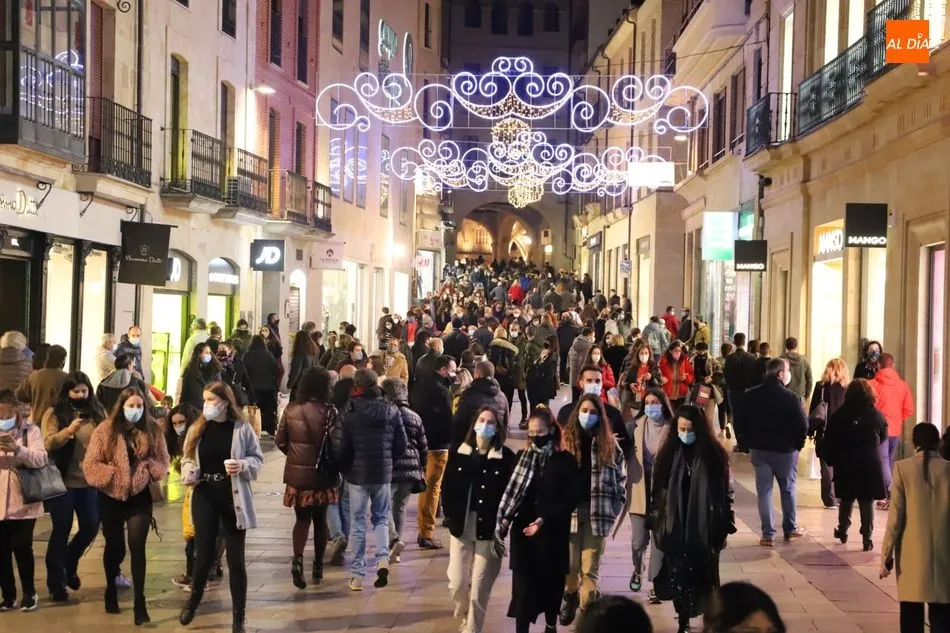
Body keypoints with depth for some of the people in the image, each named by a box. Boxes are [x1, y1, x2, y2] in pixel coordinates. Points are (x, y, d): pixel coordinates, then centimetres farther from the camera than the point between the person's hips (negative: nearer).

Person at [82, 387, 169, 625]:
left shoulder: (153, 429, -2)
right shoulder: (105, 430, -8)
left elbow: (162, 461, 3)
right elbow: (90, 465, -10)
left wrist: (148, 471, -15)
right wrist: (115, 476, -18)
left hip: (140, 497, 0)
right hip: (112, 497, 0)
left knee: (137, 547, -8)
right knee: (115, 547, 13)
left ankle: (139, 602, -3)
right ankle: (111, 589, 39)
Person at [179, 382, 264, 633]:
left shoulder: (242, 428, -6)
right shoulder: (197, 428, 2)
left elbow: (258, 459, -1)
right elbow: (187, 458, 10)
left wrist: (243, 465, -21)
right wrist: (188, 472, -11)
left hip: (233, 499, -2)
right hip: (205, 498, 2)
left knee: (236, 559, 2)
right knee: (203, 555, 6)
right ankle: (194, 599, 37)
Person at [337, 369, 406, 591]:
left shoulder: (351, 412, -11)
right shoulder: (391, 411, -2)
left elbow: (344, 447, -10)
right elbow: (401, 445, 2)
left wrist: (344, 469, 7)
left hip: (357, 473, -2)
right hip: (383, 473, 2)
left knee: (358, 523, 6)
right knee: (381, 518, 18)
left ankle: (357, 575, 8)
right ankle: (383, 558, -5)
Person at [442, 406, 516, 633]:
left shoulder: (506, 456, -4)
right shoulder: (458, 453, 3)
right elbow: (447, 486, 6)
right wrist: (450, 516, -2)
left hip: (490, 530, -2)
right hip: (461, 528, 2)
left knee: (479, 589, -1)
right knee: (457, 584, 6)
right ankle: (464, 615, 38)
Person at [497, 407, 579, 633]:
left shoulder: (565, 460, -5)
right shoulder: (522, 457, 4)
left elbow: (572, 498, -8)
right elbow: (511, 492, 7)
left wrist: (544, 519, -17)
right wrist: (505, 518, -9)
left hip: (553, 533, -1)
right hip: (523, 530, 1)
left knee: (551, 582, 12)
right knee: (523, 586, -3)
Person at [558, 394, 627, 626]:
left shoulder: (609, 443, 7)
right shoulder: (566, 439, 5)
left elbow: (621, 478, 8)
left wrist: (614, 509, 0)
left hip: (598, 513, 0)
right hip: (569, 511, 0)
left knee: (590, 568, -3)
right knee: (570, 564, -1)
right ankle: (571, 595, 28)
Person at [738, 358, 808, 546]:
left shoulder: (750, 395, -1)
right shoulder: (791, 397, -15)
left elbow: (740, 420, 1)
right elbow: (802, 425, -16)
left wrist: (751, 441, 10)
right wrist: (798, 444, 1)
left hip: (759, 448, 3)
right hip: (785, 449, -3)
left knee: (764, 491, 6)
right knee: (788, 489, 16)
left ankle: (768, 534, 3)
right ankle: (790, 529, 27)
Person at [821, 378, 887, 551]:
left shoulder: (839, 415, -4)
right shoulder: (877, 415, -3)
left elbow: (828, 441, -3)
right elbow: (883, 438, 10)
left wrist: (831, 460, 9)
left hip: (845, 464, 1)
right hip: (870, 464, -1)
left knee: (847, 499, 18)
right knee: (867, 501, 3)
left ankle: (842, 530, 27)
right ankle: (867, 537, -1)